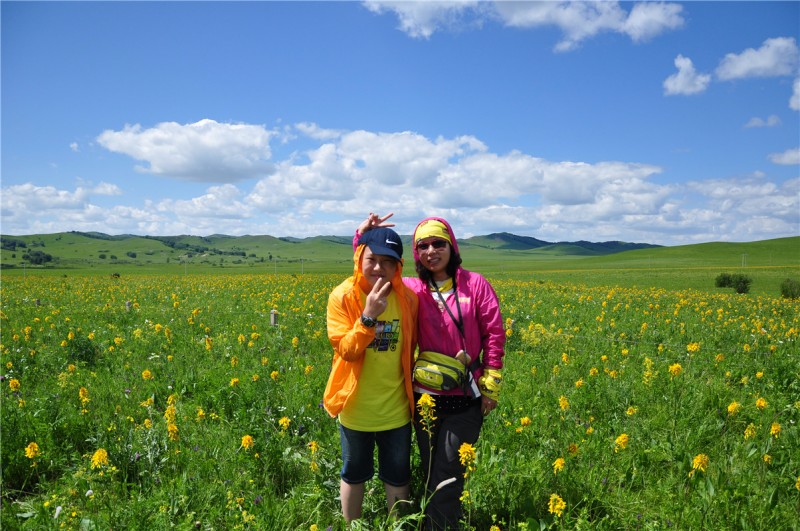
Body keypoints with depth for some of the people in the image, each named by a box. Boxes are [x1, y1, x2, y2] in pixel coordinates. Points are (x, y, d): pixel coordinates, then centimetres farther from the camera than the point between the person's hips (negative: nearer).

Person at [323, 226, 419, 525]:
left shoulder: (407, 298, -8)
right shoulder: (343, 296, -15)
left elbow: (410, 348, 5)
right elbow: (346, 350, -21)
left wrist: (411, 386, 8)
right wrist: (369, 316, -33)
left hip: (395, 407, 1)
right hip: (356, 407, -1)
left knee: (397, 476, 18)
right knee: (353, 474, 20)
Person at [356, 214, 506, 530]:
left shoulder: (475, 284, -4)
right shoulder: (413, 290, 1)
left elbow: (494, 334, -3)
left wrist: (491, 386, -4)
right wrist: (363, 238, -10)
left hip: (466, 399, -3)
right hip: (425, 397, 3)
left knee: (446, 479, 1)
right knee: (430, 476, 15)